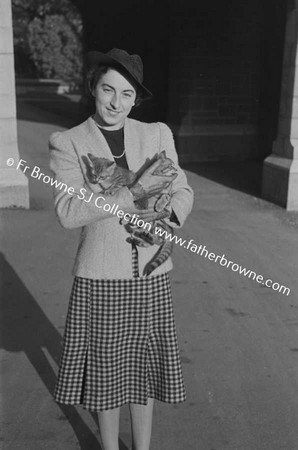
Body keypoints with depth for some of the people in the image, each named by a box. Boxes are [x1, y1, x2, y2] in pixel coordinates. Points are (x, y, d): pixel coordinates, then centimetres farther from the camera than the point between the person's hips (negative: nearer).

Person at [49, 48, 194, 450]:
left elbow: (183, 192, 6)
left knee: (143, 367, 17)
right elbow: (68, 212, -17)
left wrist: (170, 218, -16)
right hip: (99, 278, -2)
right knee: (105, 371, 13)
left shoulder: (158, 134, 2)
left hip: (150, 276, 2)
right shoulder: (67, 143, -6)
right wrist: (133, 194, -25)